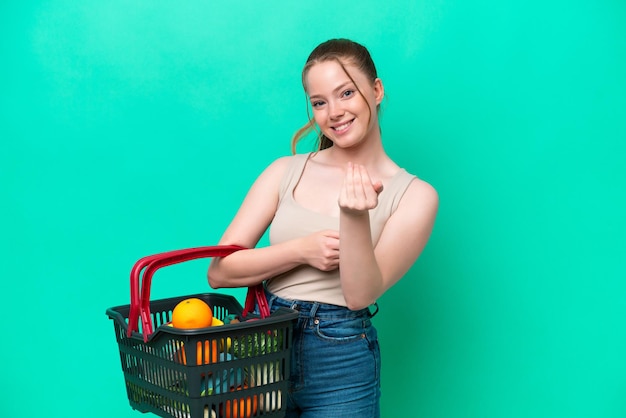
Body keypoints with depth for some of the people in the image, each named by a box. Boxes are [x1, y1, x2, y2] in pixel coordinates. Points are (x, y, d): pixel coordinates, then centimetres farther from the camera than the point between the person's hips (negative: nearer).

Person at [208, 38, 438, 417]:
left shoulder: (414, 195, -3)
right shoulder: (286, 172, 3)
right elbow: (219, 271, -2)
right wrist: (302, 250, -14)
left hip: (339, 362, -2)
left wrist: (355, 215, -27)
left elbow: (360, 295, -13)